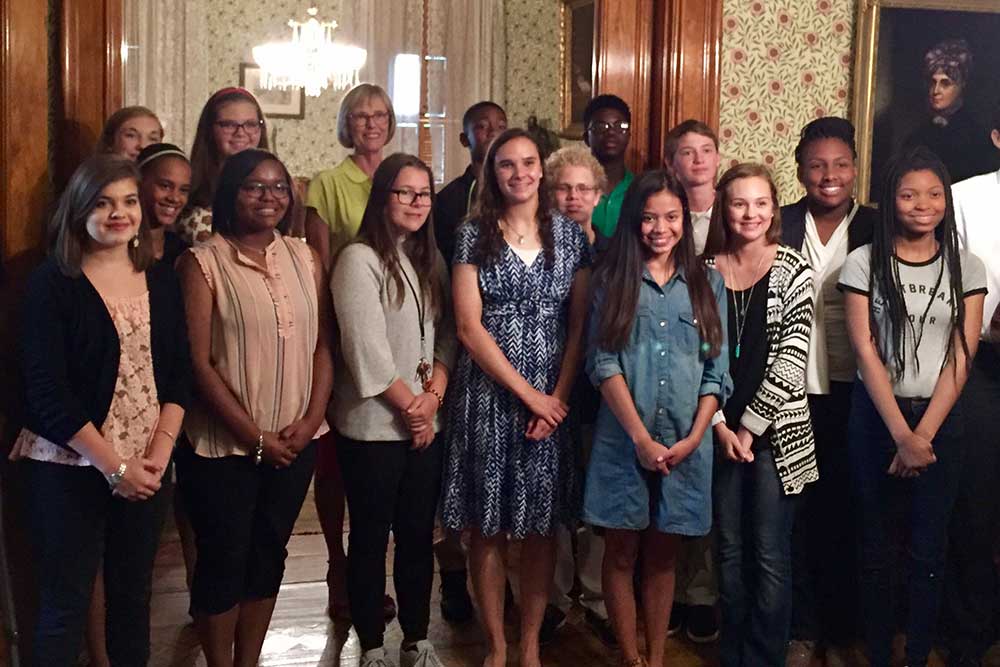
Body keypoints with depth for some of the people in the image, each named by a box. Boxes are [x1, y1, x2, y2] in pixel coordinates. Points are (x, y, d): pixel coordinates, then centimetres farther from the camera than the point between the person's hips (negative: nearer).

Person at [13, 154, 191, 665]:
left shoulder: (162, 281, 6)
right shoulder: (52, 283, -8)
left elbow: (179, 374, 6)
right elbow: (46, 389, -14)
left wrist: (160, 451, -9)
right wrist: (113, 465, -16)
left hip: (148, 466, 4)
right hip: (69, 468, -4)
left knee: (133, 596, 13)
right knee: (65, 605, 4)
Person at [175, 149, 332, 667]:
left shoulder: (304, 257, 6)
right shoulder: (202, 263, -8)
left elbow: (322, 345, 5)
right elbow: (199, 362, -12)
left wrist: (311, 419, -7)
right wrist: (253, 436, -13)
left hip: (295, 442, 4)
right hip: (224, 445, -4)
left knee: (269, 554, 14)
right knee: (223, 560, 6)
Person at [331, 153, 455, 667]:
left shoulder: (430, 258, 11)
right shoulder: (359, 259, -10)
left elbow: (446, 335, 7)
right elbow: (365, 347, -16)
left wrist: (433, 396, -8)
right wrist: (409, 405, -10)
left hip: (428, 423, 6)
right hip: (373, 425, -6)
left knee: (418, 534, 12)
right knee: (370, 538, 6)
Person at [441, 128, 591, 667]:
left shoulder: (569, 235, 5)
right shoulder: (473, 235, 0)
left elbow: (579, 325, 3)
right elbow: (469, 326, -7)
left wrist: (557, 396, -9)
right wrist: (526, 393, -11)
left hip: (552, 399, 2)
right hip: (487, 396, -1)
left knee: (540, 528, 7)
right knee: (488, 529, 4)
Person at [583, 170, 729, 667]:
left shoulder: (707, 283, 7)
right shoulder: (613, 280, 2)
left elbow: (716, 369, 4)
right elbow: (603, 363, -5)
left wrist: (693, 438, -7)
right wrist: (641, 438, -13)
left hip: (686, 445, 1)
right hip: (623, 441, -1)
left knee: (663, 555, 11)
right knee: (622, 553, 6)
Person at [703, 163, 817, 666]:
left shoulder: (794, 272, -3)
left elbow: (790, 364, -9)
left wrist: (749, 427, -11)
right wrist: (720, 426, -8)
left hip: (776, 432, -2)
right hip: (721, 431, 2)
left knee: (770, 556, 1)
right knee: (730, 551, 11)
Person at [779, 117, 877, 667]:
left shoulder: (876, 230, 1)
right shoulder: (779, 227, 1)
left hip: (850, 394, 0)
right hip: (790, 393, 0)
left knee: (843, 513, 8)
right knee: (795, 510, 5)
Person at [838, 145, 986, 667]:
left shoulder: (966, 268, 3)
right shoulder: (864, 263, -3)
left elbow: (961, 357, -3)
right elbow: (866, 353, -8)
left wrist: (923, 435, -11)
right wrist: (901, 435, -14)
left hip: (940, 417, 1)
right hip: (876, 416, -1)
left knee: (929, 548, 4)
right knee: (876, 545, 6)